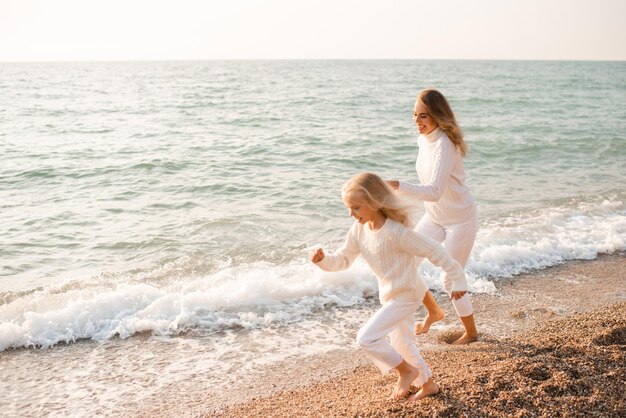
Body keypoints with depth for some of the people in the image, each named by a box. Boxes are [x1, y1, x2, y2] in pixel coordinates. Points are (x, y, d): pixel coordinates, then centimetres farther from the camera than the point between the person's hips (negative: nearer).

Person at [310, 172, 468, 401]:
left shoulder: (396, 232, -29)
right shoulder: (359, 229, -7)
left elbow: (433, 250, -23)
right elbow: (343, 259, 1)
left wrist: (457, 279, -17)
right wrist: (323, 260, -20)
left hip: (406, 295, -9)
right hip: (390, 294, 9)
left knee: (366, 338, -17)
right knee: (401, 345, 24)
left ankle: (406, 371, 4)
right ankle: (428, 385, 44)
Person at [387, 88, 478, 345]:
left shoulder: (445, 145, -28)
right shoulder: (424, 139, -2)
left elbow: (434, 192, -39)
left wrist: (398, 186, -49)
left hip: (460, 220, -8)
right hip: (434, 217, 8)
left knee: (451, 280, 1)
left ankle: (471, 332, 26)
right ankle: (434, 311, 27)